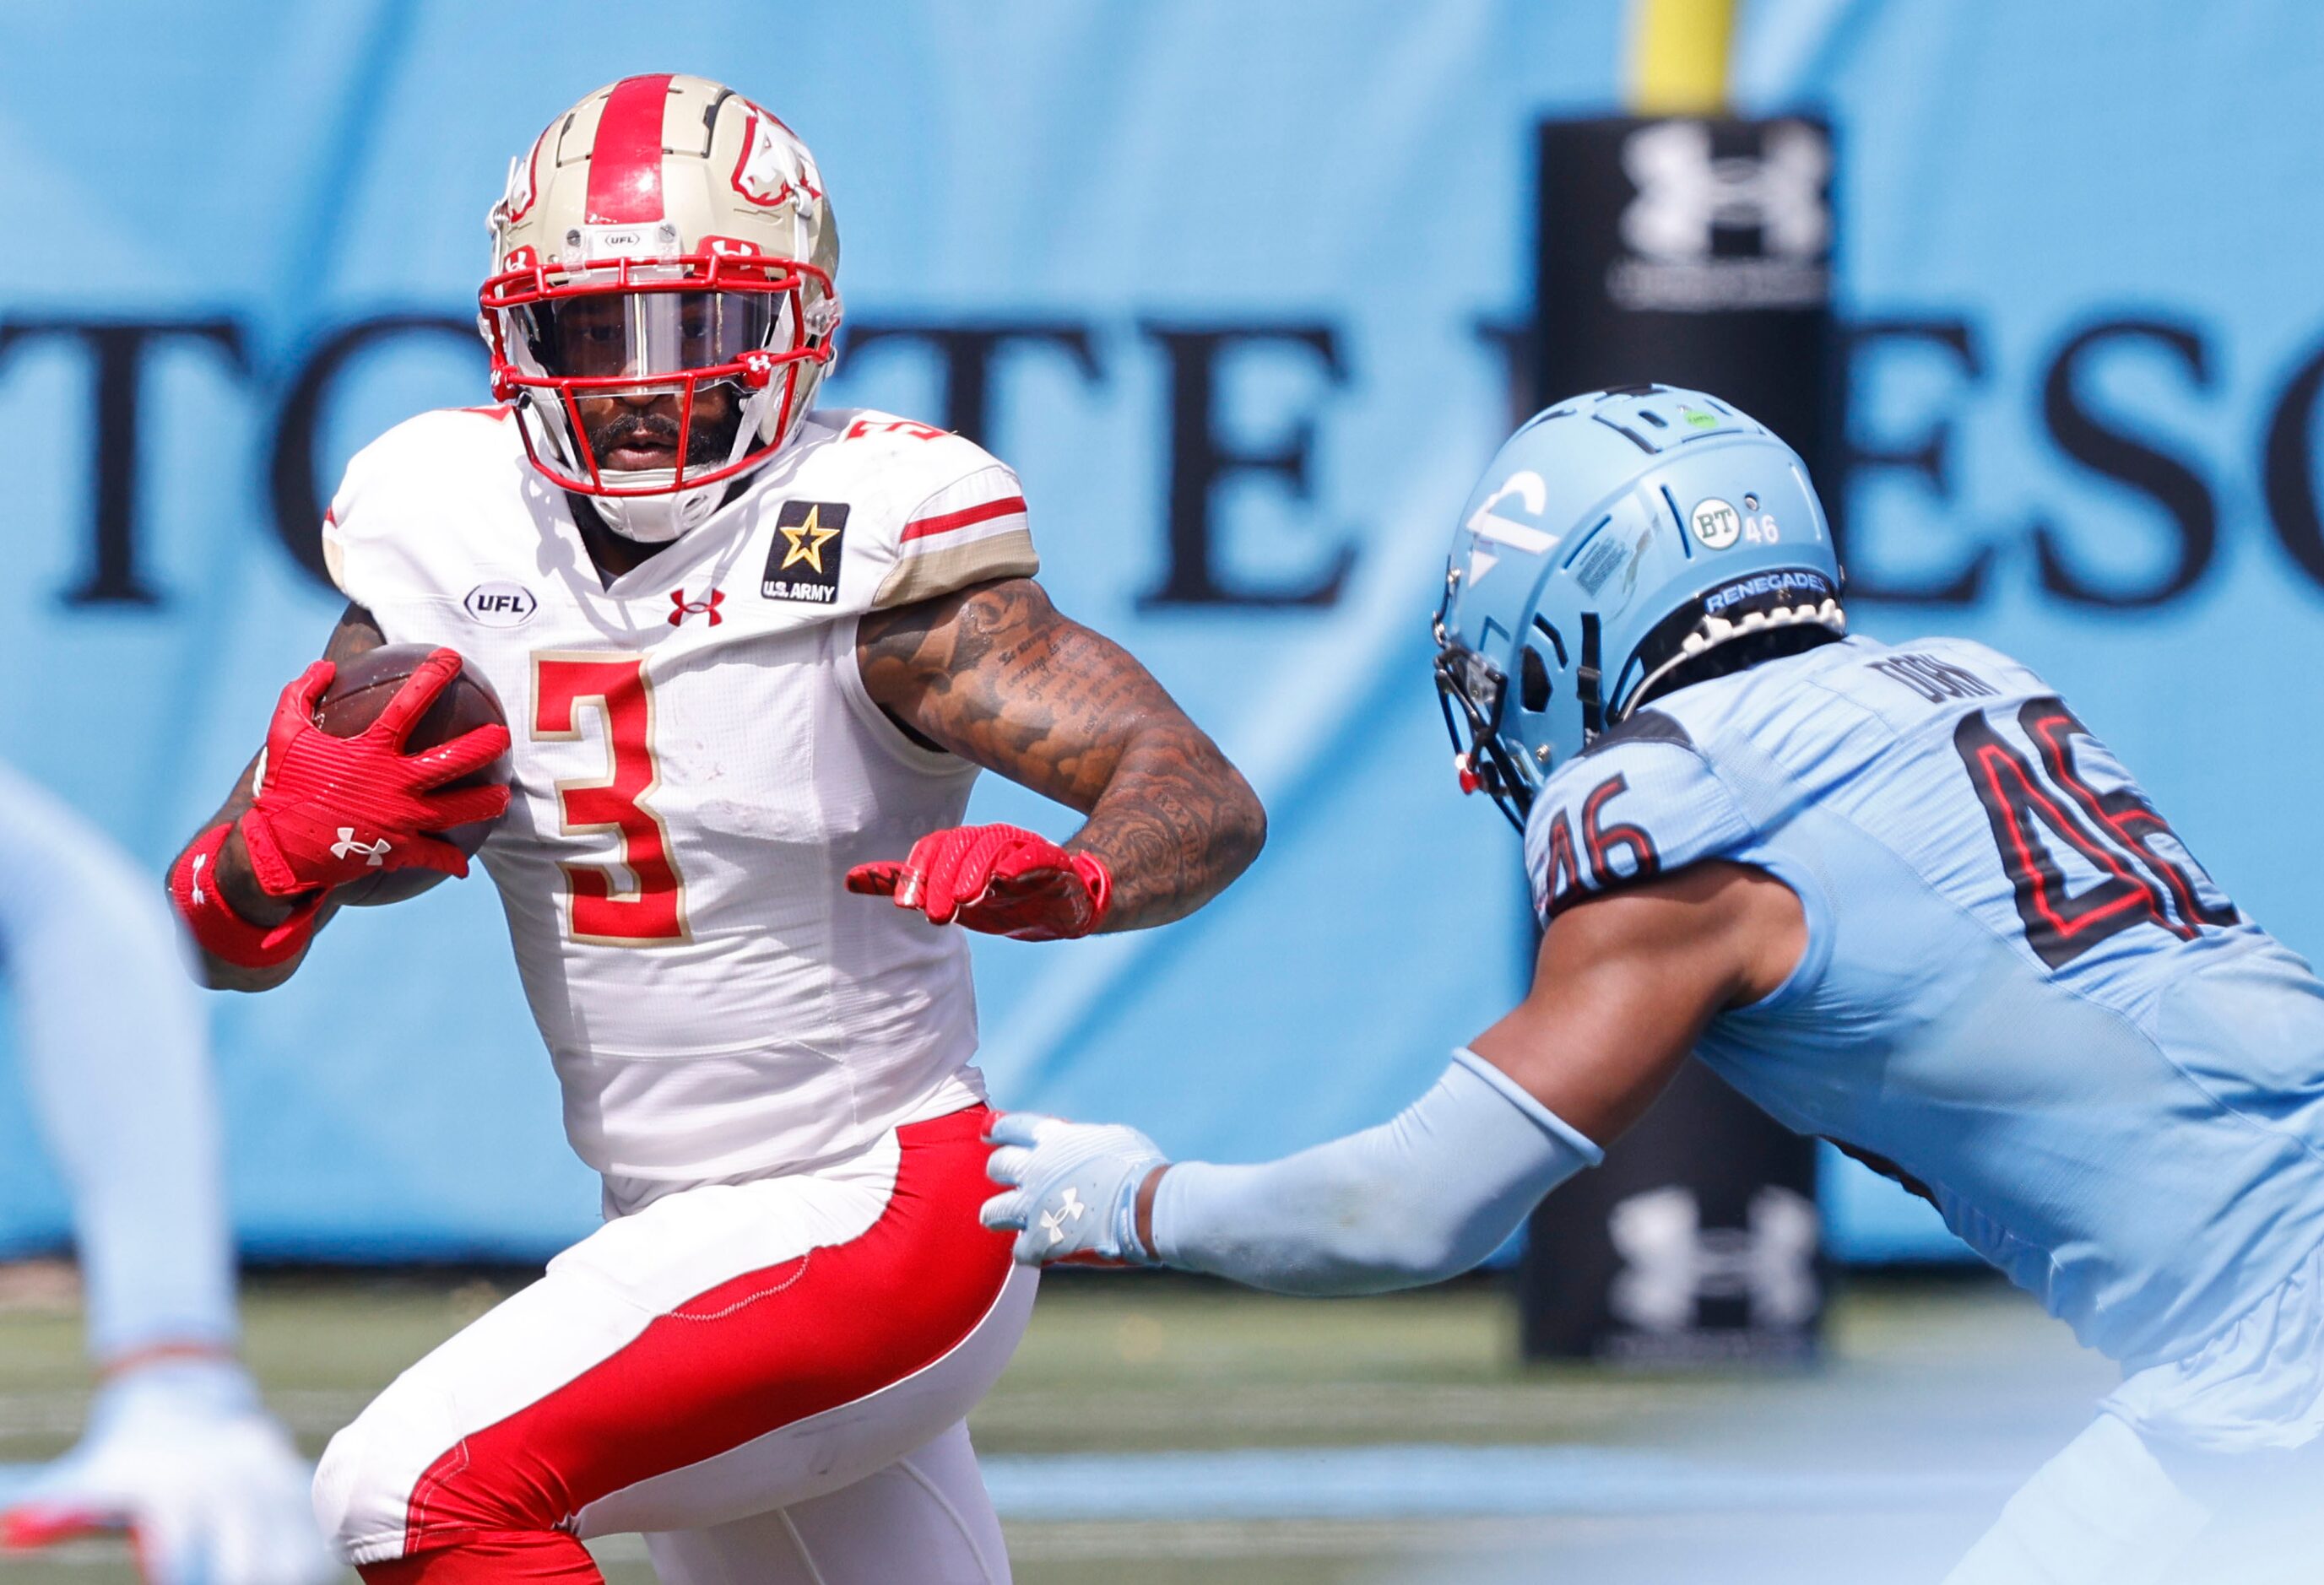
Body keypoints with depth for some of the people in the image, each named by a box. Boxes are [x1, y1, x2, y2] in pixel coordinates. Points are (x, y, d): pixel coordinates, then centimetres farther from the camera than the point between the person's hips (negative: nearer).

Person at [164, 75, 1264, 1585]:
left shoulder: (861, 556, -16)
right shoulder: (452, 552, -1)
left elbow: (1207, 800, -23)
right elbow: (222, 937, 2)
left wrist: (1065, 881, -45)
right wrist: (287, 844, -21)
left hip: (878, 1224, -7)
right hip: (677, 1234, 7)